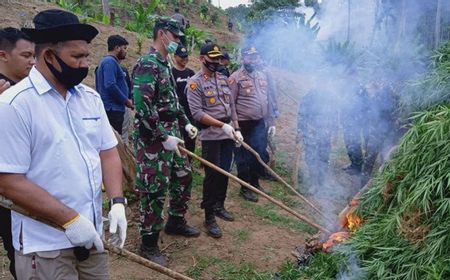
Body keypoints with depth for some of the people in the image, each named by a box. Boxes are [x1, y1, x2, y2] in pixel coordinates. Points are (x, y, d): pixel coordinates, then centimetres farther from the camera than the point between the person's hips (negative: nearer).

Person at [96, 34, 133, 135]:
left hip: (113, 109, 10)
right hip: (113, 109, -10)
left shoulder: (108, 61, 20)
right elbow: (110, 85, -22)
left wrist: (125, 100, 16)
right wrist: (126, 101, -12)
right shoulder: (110, 61, -11)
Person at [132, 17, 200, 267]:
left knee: (184, 177, 19)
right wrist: (164, 137, -24)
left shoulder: (165, 65, 14)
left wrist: (186, 123, 16)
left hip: (171, 135, 10)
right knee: (154, 190, -2)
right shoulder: (147, 64, -16)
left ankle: (175, 222, 38)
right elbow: (142, 106, -25)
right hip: (154, 139, -10)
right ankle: (148, 244, 12)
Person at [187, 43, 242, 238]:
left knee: (225, 172, 13)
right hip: (211, 136, -6)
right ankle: (209, 218, 6)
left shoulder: (223, 79, 14)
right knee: (212, 175, -4)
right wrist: (222, 125, -20)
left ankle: (219, 206, 30)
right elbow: (197, 113, -15)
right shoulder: (195, 83, -7)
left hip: (228, 135, 6)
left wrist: (236, 129, 9)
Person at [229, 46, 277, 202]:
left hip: (260, 124, 6)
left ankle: (255, 182, 33)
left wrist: (271, 122, 14)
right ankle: (245, 188, 20)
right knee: (244, 157, 5)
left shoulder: (262, 76, 12)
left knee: (261, 155, 12)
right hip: (244, 125, -6)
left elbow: (268, 101, 17)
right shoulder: (236, 78, -9)